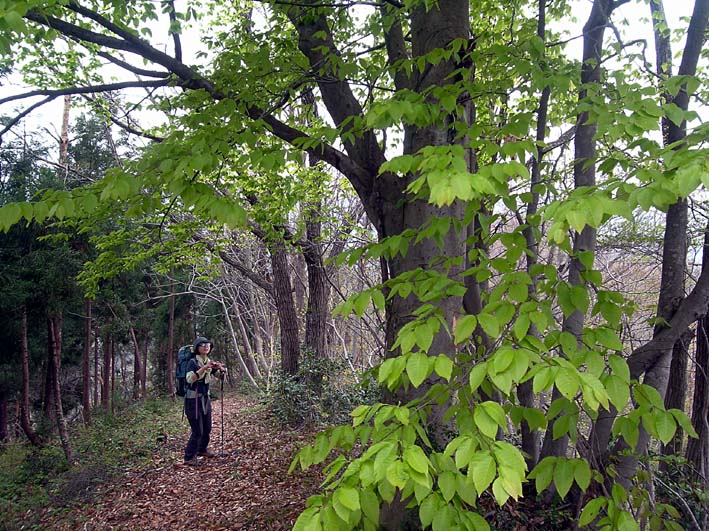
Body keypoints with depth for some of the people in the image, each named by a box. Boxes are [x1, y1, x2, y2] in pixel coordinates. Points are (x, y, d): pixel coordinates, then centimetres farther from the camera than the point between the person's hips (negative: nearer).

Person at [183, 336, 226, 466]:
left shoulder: (209, 362, 6)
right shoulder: (193, 362, -13)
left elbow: (220, 376, 9)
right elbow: (189, 379, -28)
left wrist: (221, 368, -13)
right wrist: (204, 368, -34)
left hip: (205, 398, 7)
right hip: (193, 399, -7)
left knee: (207, 428, 15)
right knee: (197, 431, -7)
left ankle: (202, 449, 36)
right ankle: (189, 457, 5)